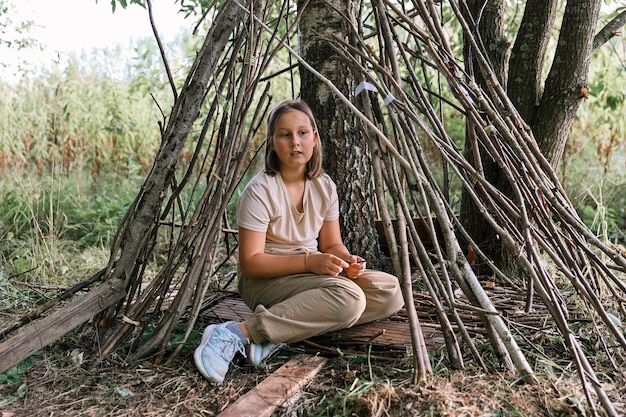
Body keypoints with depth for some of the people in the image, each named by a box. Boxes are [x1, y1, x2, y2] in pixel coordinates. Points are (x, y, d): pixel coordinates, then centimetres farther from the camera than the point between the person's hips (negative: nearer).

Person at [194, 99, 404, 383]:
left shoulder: (324, 187, 2)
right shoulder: (260, 190, -16)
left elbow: (332, 244, 9)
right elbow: (250, 263, -17)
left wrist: (347, 261, -14)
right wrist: (308, 262, -27)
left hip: (310, 274, 7)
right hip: (265, 282, -7)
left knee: (389, 291, -11)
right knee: (347, 297, -31)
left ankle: (280, 334, -16)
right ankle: (239, 333, -28)